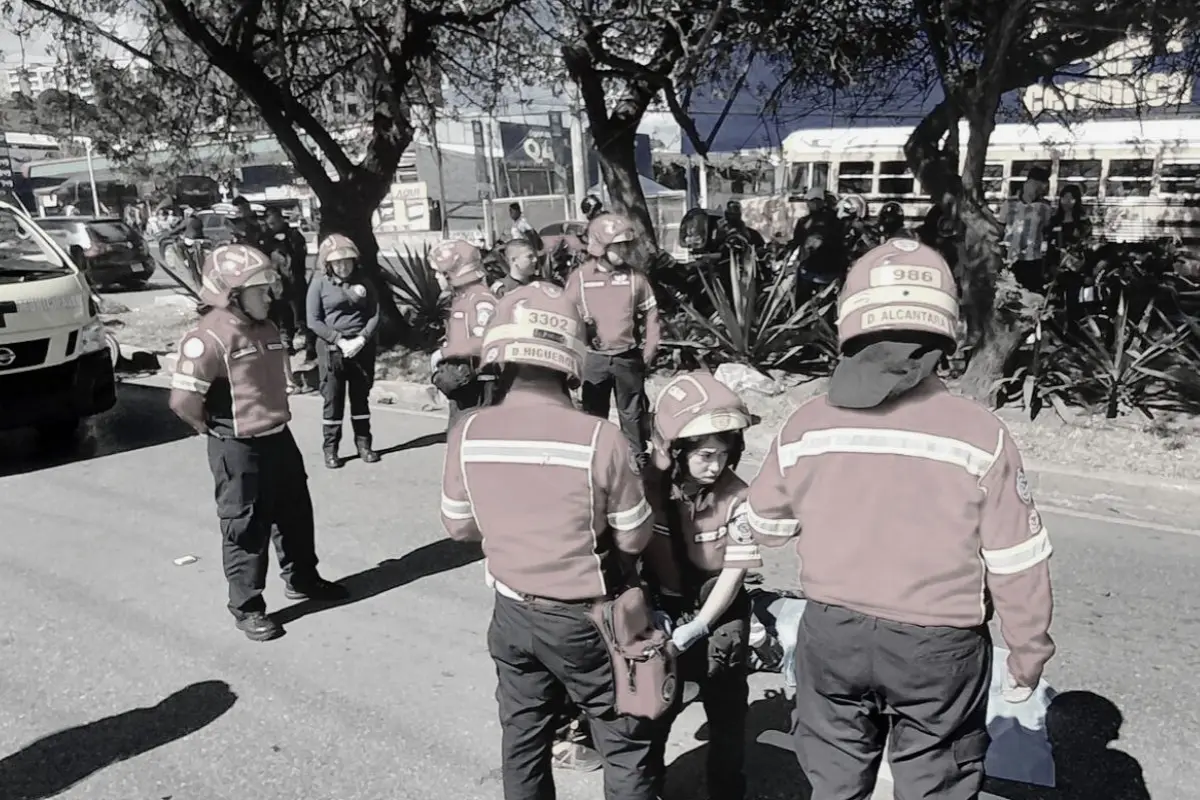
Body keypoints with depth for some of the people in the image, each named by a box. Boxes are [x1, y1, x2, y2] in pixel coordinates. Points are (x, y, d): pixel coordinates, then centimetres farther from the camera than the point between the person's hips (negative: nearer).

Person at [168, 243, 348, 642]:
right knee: (246, 528, 5)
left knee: (295, 513, 19)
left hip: (278, 438, 8)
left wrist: (273, 417, 14)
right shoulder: (209, 336, -21)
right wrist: (213, 428, -10)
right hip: (238, 450, -8)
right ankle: (246, 607, 20)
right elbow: (182, 399, -26)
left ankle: (302, 579, 39)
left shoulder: (267, 328, 6)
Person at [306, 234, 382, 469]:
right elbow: (314, 321, -8)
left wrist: (361, 339, -14)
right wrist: (340, 341, -16)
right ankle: (331, 449, 11)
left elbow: (375, 314, 1)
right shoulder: (320, 283, -4)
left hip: (362, 348, 2)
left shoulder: (362, 281, 3)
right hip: (332, 349, -2)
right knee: (333, 400, 3)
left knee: (361, 398, 11)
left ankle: (364, 444, 20)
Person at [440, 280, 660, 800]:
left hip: (513, 613, 4)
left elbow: (459, 527, 1)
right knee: (625, 745, 16)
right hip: (585, 619, -4)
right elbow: (635, 538, -12)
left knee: (523, 739, 23)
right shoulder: (599, 439, -25)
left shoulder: (468, 434, -14)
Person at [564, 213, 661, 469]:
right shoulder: (579, 278, -3)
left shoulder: (635, 277, 0)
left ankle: (640, 460, 25)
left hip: (629, 358, 1)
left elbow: (650, 316, 4)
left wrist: (648, 353, 1)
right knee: (593, 414, 10)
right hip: (593, 358, 0)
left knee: (633, 414, 12)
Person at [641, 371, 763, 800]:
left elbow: (734, 571, -14)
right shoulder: (648, 487, -16)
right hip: (662, 613, 1)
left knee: (727, 717, 14)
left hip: (719, 618, -1)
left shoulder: (737, 498, -17)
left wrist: (696, 628, -19)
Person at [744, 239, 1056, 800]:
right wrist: (1028, 654, 6)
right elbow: (1016, 564, -9)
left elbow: (765, 527, 6)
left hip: (831, 633, 2)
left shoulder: (806, 425, -8)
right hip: (939, 646, -2)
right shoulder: (980, 432, -15)